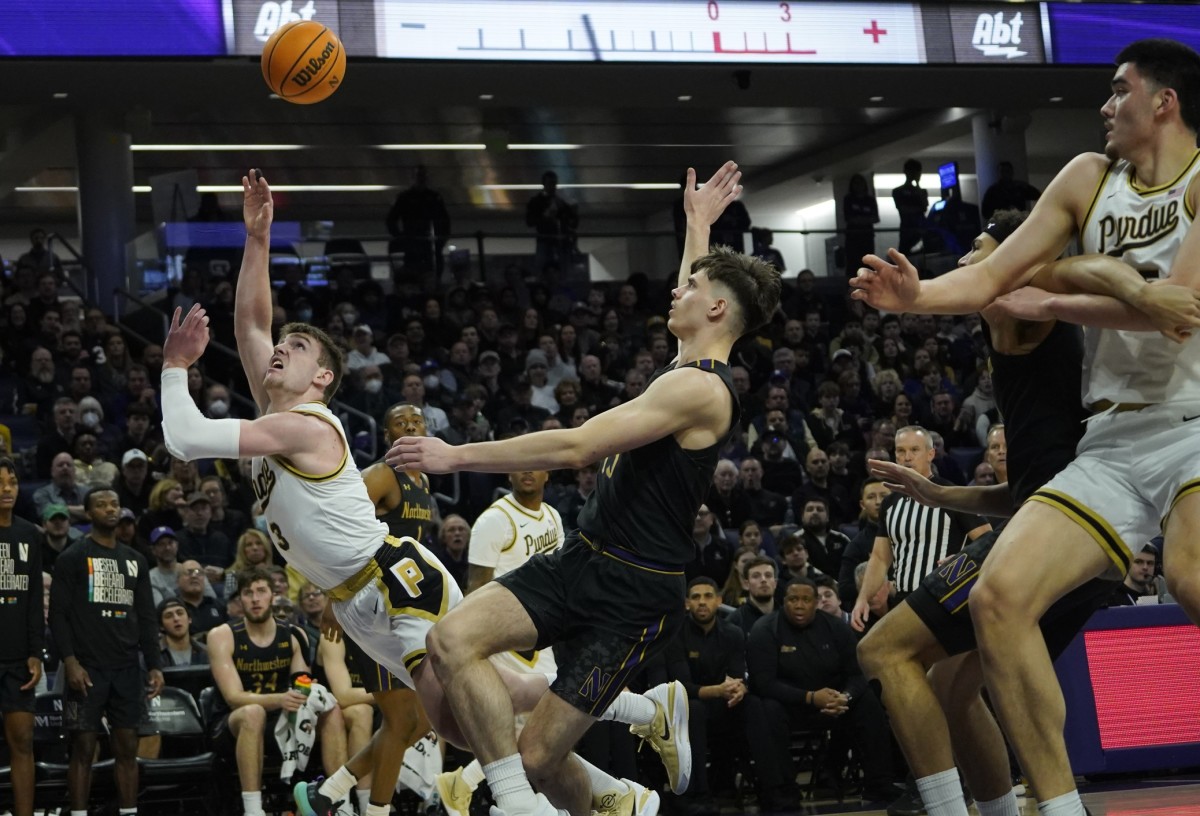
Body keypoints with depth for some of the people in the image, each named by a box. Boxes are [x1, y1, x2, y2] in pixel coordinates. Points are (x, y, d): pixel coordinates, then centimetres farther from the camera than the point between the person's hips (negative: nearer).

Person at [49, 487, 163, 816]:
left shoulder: (135, 560, 15)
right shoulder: (72, 559, 0)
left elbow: (147, 618, 15)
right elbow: (58, 614, -6)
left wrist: (154, 665, 7)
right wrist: (70, 661, -16)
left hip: (127, 668, 5)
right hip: (87, 668, -5)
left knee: (127, 748, 5)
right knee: (83, 749, -4)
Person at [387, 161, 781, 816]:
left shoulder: (699, 388, -16)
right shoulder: (691, 368, 12)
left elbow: (575, 446, -22)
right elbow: (697, 303, 38)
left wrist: (457, 456, -19)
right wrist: (699, 224, 49)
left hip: (632, 595, -9)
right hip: (581, 560, 9)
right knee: (452, 640, -10)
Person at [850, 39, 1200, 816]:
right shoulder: (1090, 178, 14)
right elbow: (991, 278, 12)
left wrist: (1056, 296, -3)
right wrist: (917, 295, -9)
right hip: (1114, 440, 7)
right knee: (999, 596, -9)